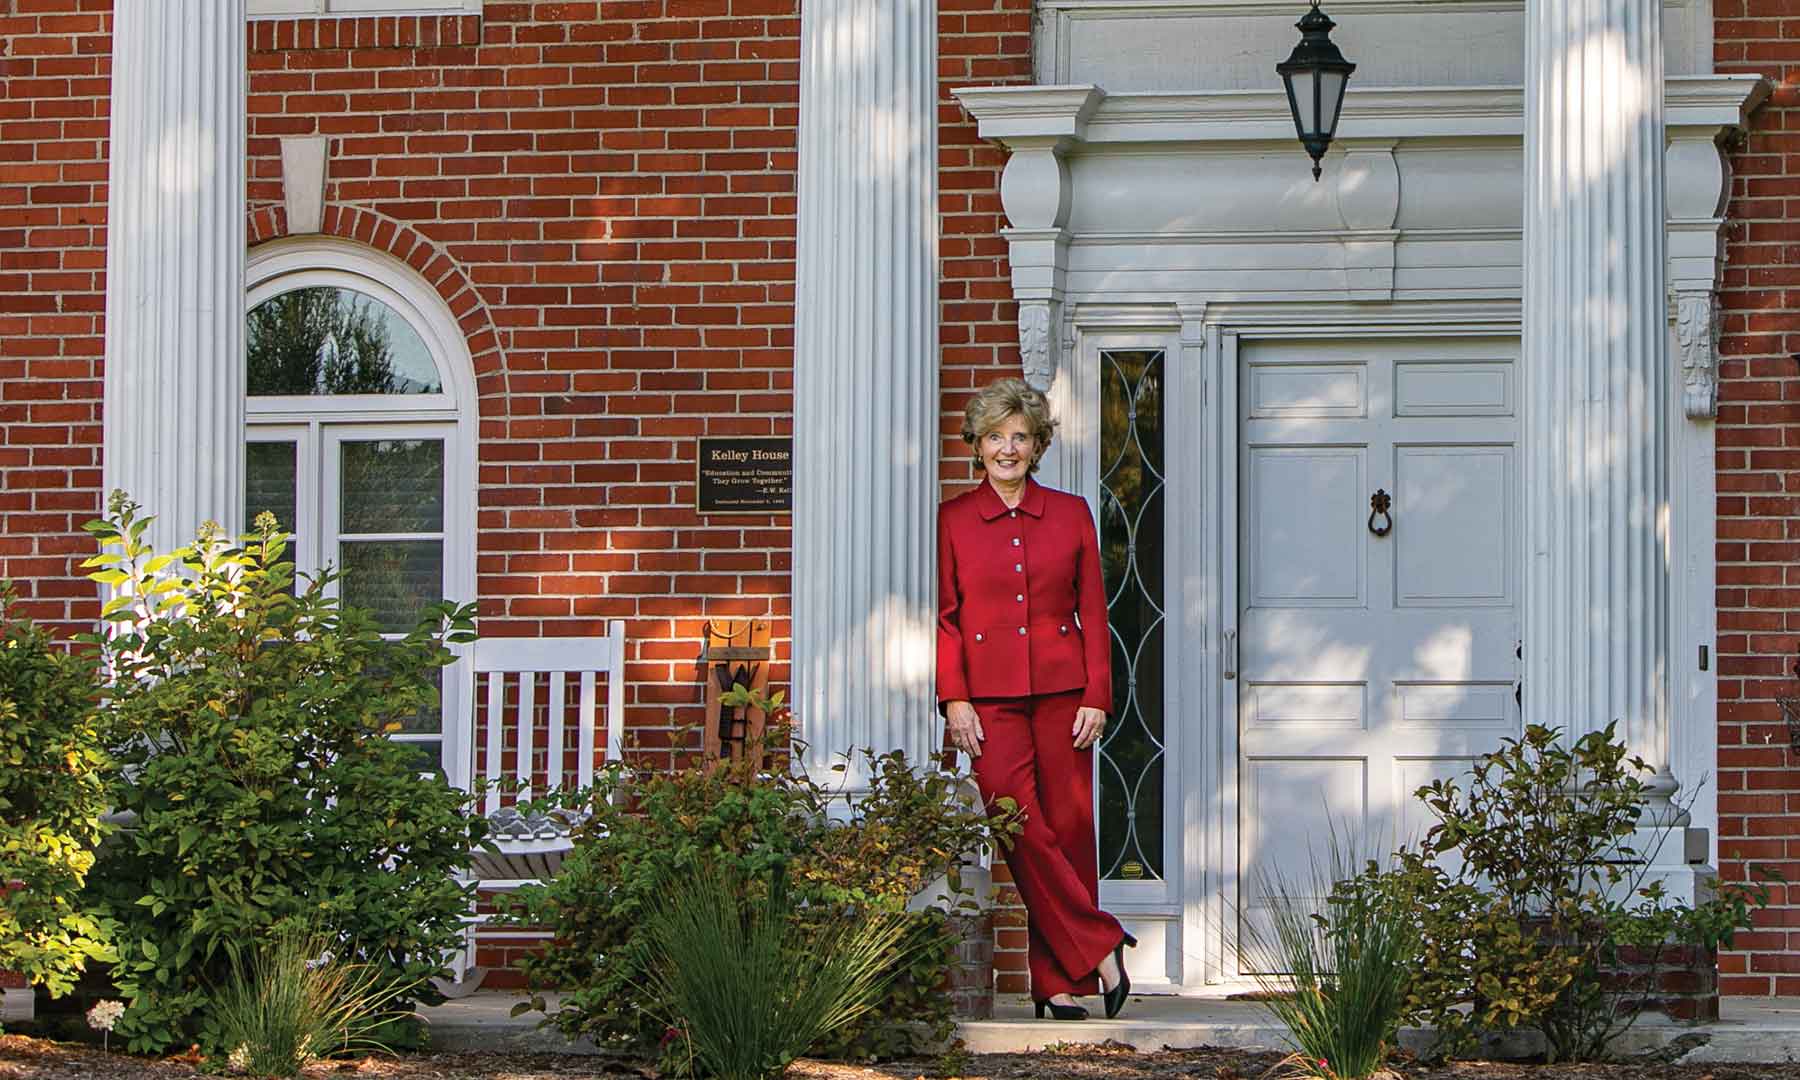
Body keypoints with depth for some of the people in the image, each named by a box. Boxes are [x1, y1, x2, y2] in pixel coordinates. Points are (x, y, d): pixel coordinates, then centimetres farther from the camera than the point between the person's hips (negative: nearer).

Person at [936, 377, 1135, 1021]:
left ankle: (1058, 981, 5)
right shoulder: (953, 520, 7)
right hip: (989, 695, -1)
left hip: (1062, 688, 1)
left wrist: (1096, 697, 0)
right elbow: (943, 617, 5)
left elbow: (1093, 612, 8)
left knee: (1068, 828, -1)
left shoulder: (1071, 514, 9)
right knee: (1020, 827, -14)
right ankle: (1099, 948, -6)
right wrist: (954, 698, -5)